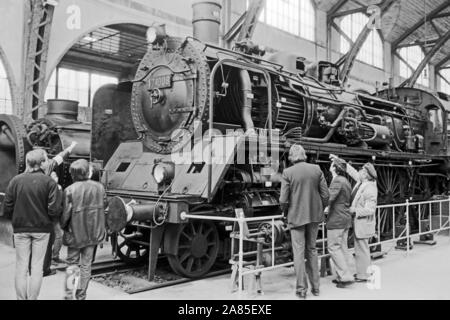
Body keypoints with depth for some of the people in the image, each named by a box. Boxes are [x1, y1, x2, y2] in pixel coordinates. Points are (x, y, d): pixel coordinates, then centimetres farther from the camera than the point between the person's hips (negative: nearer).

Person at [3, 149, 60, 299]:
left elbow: (7, 209, -2)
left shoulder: (15, 180, -3)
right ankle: (32, 298, 12)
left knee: (21, 266, 11)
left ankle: (21, 298, 16)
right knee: (37, 266, 8)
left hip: (20, 228, 2)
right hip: (42, 228, -2)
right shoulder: (49, 182, -9)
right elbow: (53, 211, -14)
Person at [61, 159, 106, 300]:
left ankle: (69, 293, 8)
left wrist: (63, 226, 7)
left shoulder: (70, 190, -15)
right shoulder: (99, 187, -4)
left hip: (75, 233, -3)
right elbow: (103, 208, 1)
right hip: (93, 233, 3)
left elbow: (66, 213, -12)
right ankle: (81, 295, 20)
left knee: (72, 262, 16)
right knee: (86, 264, 13)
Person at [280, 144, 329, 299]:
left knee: (299, 252, 5)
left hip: (297, 216, -4)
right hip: (315, 216, 4)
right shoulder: (316, 169, -1)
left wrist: (285, 210, 8)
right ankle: (315, 286, 22)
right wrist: (320, 209, 15)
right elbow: (325, 194, -1)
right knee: (311, 249, 17)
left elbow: (283, 199, -12)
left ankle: (301, 289, 9)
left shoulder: (287, 173, -10)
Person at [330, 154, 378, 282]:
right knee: (360, 248, 17)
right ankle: (361, 272, 28)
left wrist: (354, 210, -17)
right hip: (358, 222, 9)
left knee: (362, 249, -1)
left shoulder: (370, 190, -22)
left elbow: (370, 210, -23)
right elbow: (351, 171, 15)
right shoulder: (361, 181, 3)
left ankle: (364, 275, 10)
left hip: (363, 223, -9)